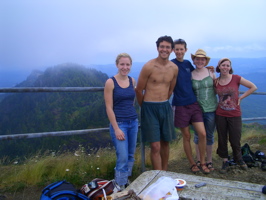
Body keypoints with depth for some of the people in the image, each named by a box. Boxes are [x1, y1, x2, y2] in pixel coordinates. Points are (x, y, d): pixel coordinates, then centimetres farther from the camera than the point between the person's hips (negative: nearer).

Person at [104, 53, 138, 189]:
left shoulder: (132, 81, 5)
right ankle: (120, 187, 13)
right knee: (123, 157, -5)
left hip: (133, 122, 6)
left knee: (130, 156, 13)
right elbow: (109, 108, -12)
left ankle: (126, 181, 32)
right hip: (119, 123, -5)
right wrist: (116, 128, -15)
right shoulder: (110, 82, -10)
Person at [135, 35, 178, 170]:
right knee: (155, 146, -4)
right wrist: (145, 106, 6)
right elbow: (139, 90, -5)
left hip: (165, 107, 5)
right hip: (150, 108, -5)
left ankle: (164, 173, 32)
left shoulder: (174, 68, 4)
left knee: (165, 143, 14)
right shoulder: (148, 67, -13)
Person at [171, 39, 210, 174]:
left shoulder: (188, 63, 10)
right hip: (180, 105, -4)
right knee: (186, 136, 6)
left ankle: (202, 162, 16)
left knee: (202, 134, -2)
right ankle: (192, 163, 25)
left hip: (193, 103, 4)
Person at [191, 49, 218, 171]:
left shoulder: (211, 72, 0)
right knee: (198, 136, 10)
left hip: (211, 109, 1)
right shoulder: (190, 75, -2)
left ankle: (209, 161, 26)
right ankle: (199, 161, 25)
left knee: (210, 136, 11)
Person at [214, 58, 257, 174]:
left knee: (235, 139, 7)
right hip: (220, 115, 2)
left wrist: (240, 98, -3)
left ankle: (239, 159, 34)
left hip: (235, 115, -2)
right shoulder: (216, 81, 0)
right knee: (222, 139, 9)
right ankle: (225, 162, 26)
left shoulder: (236, 78, -5)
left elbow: (253, 87, -1)